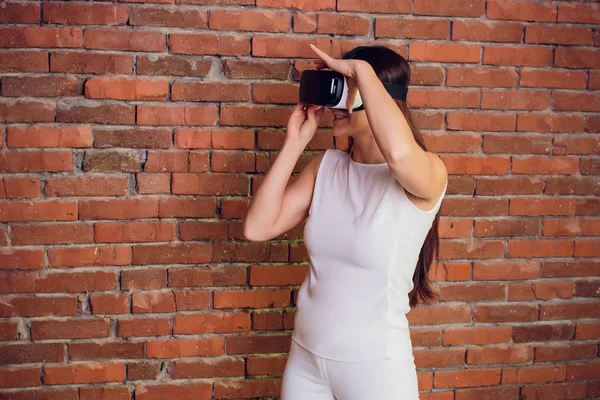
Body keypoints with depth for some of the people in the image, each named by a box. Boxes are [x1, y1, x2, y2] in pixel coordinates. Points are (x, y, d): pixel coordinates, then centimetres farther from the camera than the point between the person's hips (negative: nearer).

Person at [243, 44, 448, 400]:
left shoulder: (426, 173, -15)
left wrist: (361, 69, -25)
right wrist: (295, 143, -8)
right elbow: (258, 228, -5)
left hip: (374, 363, -4)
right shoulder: (327, 166, 1)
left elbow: (399, 152, -39)